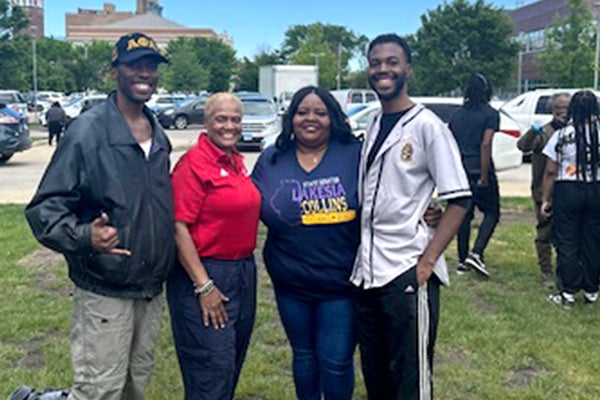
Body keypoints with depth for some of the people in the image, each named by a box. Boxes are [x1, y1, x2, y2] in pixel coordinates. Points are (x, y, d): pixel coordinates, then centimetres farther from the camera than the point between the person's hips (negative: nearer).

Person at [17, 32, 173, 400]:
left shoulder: (158, 134, 9)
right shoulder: (88, 131, -13)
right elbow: (44, 208, -15)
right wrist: (83, 237, -31)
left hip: (152, 290, 7)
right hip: (105, 293, -7)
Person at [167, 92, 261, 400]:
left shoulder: (236, 161, 9)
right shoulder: (194, 163, -15)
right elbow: (178, 228, -19)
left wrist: (247, 267, 14)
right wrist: (204, 286, -21)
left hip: (243, 272, 8)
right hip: (205, 275, -8)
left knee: (232, 366, 20)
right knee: (212, 374, -2)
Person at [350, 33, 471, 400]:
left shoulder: (426, 125, -8)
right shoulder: (372, 128, 12)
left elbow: (459, 200, -11)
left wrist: (427, 261, -17)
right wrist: (358, 257, 10)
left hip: (407, 273, -6)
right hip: (365, 274, 7)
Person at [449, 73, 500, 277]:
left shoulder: (457, 115, 11)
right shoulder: (490, 114, -5)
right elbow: (485, 145, -15)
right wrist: (484, 177, -16)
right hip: (479, 173, -5)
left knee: (464, 215, 12)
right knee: (491, 213, 7)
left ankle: (462, 261, 15)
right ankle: (476, 253, -9)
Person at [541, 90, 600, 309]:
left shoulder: (561, 136, -6)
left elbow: (550, 172, -4)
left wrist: (545, 199, 3)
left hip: (567, 191, -2)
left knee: (567, 243, 5)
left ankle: (568, 293, 8)